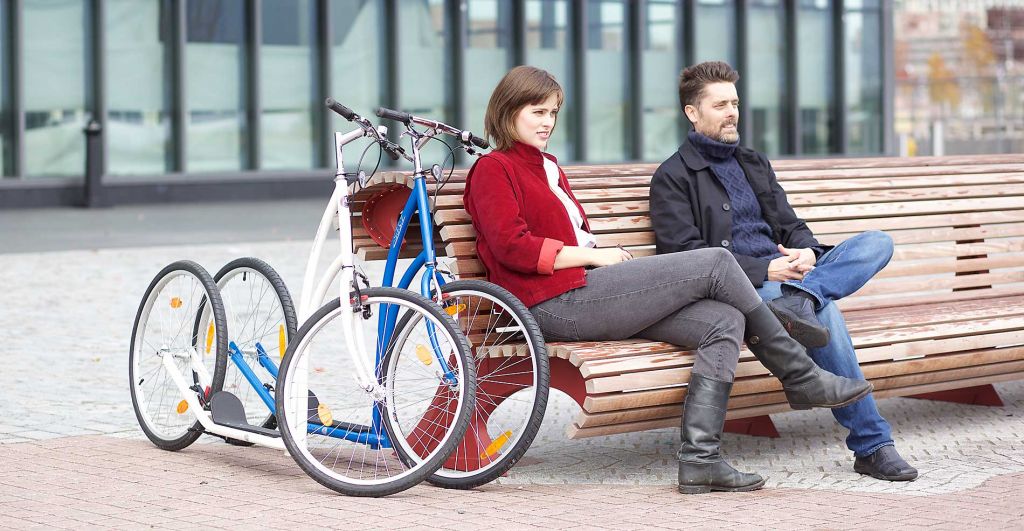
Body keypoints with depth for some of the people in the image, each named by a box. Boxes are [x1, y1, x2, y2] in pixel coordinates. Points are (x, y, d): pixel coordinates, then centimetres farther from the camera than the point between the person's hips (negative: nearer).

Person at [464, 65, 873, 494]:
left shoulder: (547, 168, 28)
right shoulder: (493, 169, 2)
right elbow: (512, 247, -12)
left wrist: (607, 255, 5)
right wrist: (593, 255, -10)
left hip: (585, 290, 9)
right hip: (557, 303, -9)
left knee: (724, 322, -11)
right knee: (716, 264, -13)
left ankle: (700, 458, -19)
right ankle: (801, 378, 0)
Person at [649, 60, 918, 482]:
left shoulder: (754, 163, 27)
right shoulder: (672, 177, 2)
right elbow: (686, 254, -10)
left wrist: (806, 252, -6)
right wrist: (765, 270, -20)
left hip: (786, 270, 7)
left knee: (877, 242, -17)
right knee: (825, 313, -36)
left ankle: (799, 300, -42)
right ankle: (871, 445, -36)